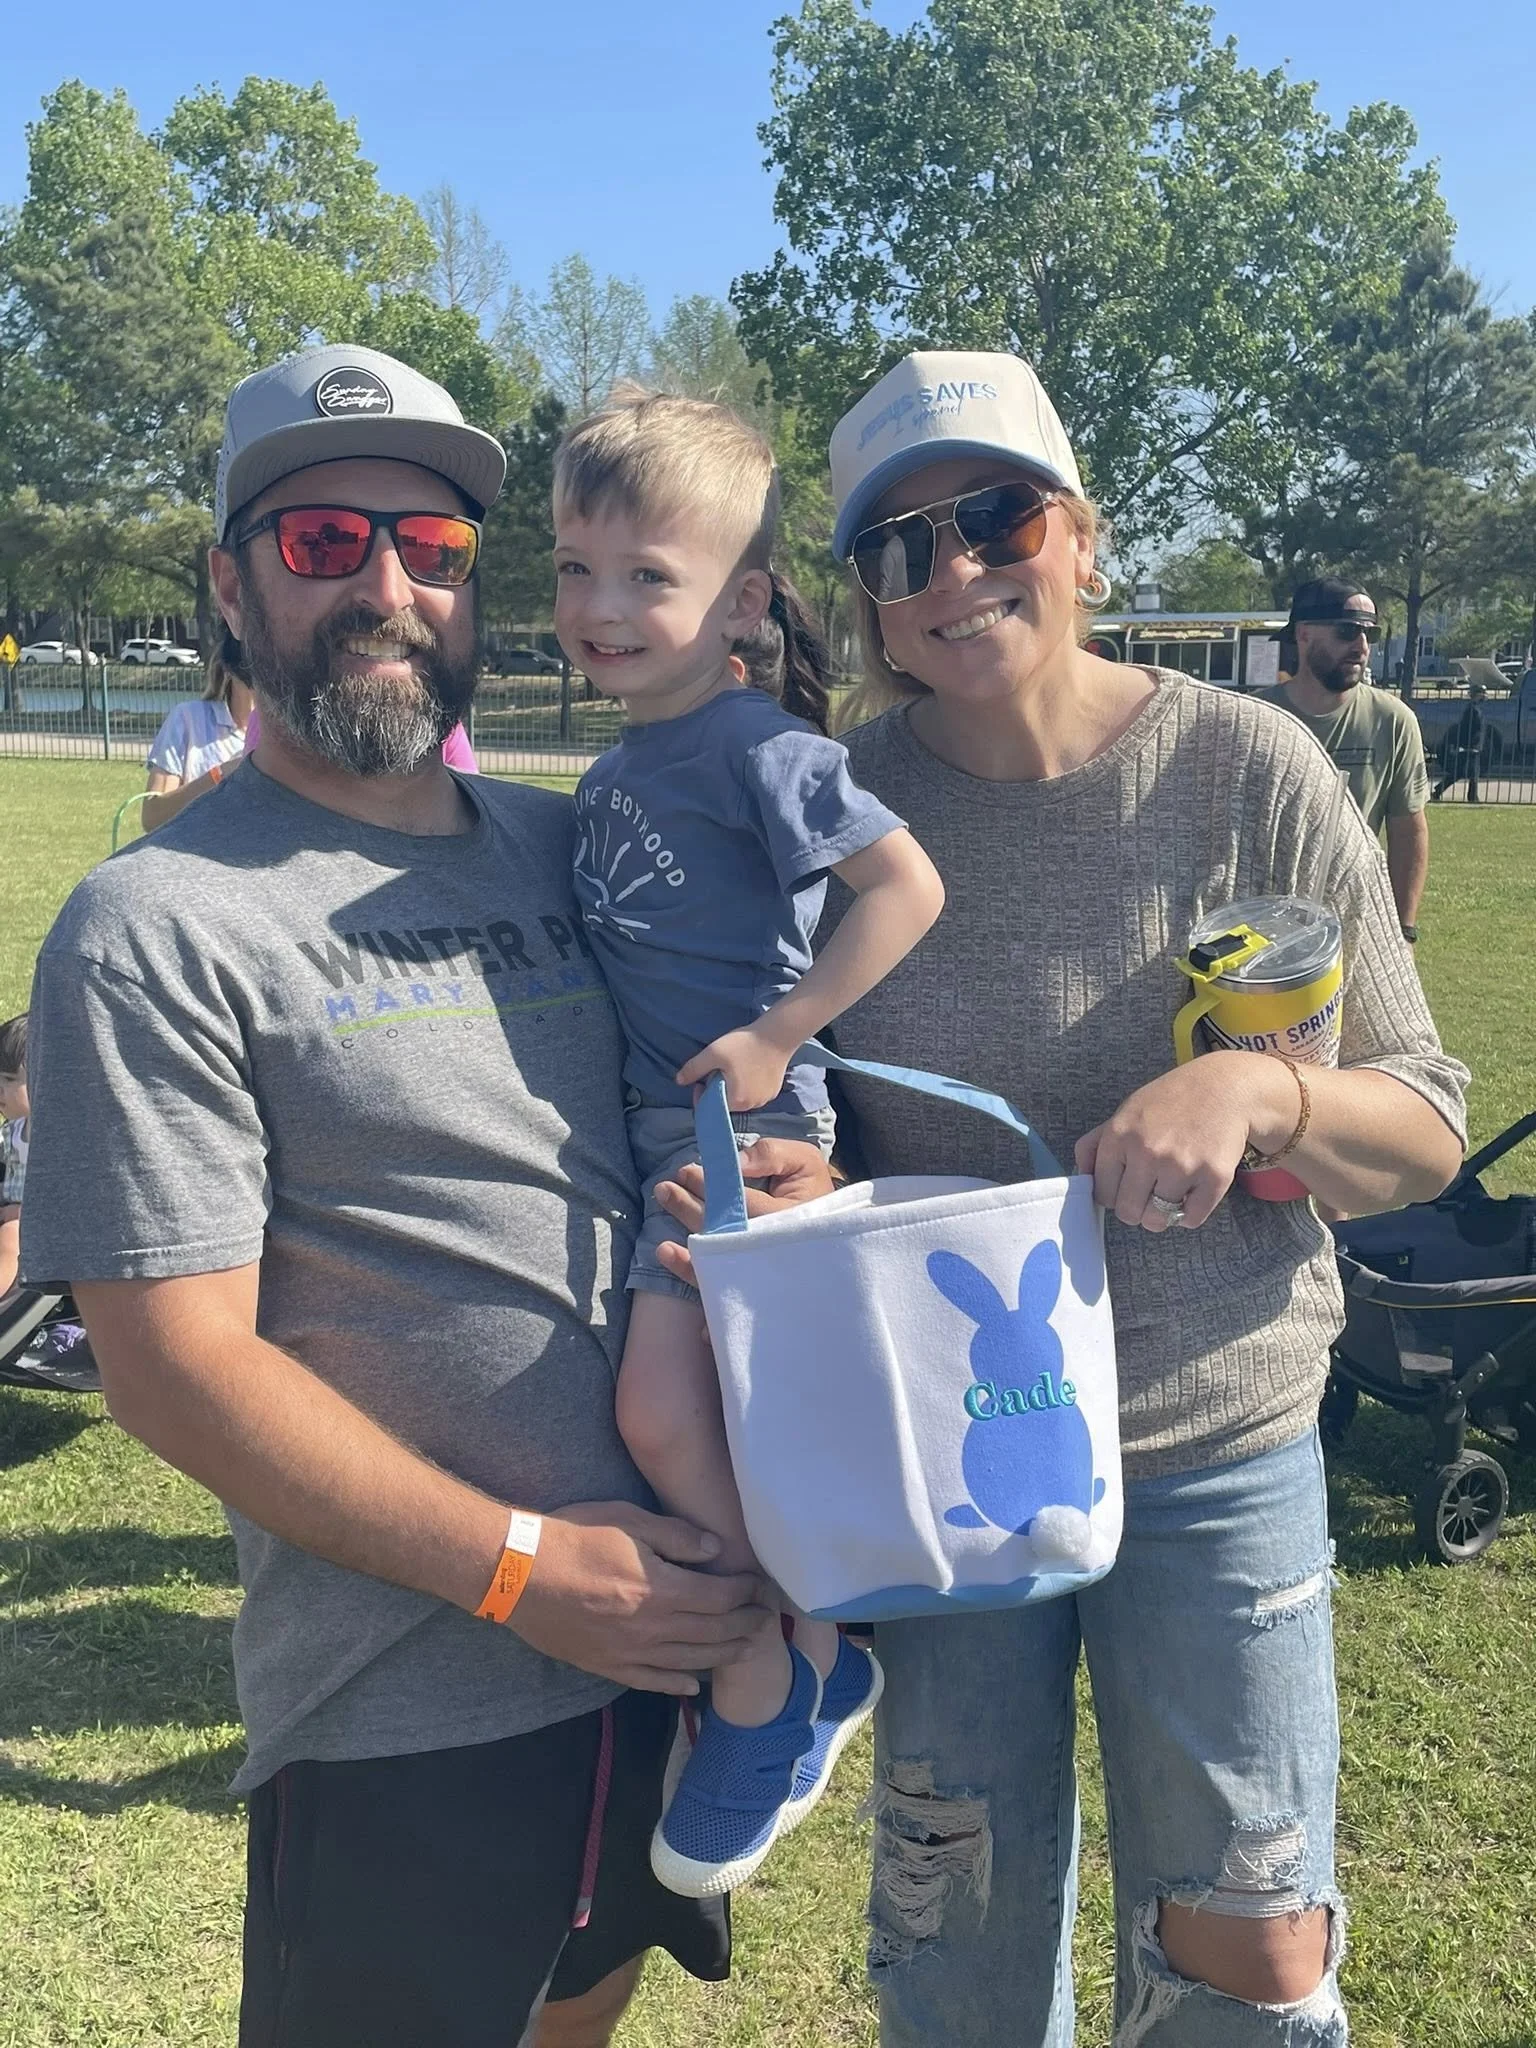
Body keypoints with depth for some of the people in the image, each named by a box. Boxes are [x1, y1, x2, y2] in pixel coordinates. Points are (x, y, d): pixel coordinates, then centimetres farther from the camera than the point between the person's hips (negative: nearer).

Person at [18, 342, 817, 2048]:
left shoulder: (569, 848, 5)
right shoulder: (158, 928, -13)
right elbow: (176, 1363, -16)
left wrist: (783, 1177, -6)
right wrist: (521, 1565, -17)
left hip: (675, 1626, 6)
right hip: (410, 1709, -6)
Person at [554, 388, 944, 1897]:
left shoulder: (756, 746, -14)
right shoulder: (612, 772, 12)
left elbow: (907, 885, -19)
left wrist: (780, 1036, -20)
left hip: (743, 1119, -9)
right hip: (651, 1120, 9)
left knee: (661, 1407, -12)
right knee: (702, 1407, 13)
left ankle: (762, 1695, 9)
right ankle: (815, 1648, 31)